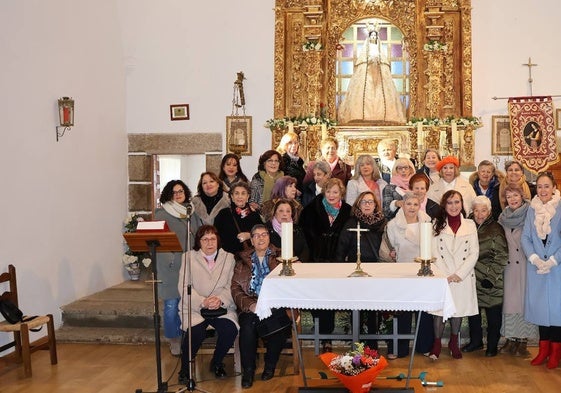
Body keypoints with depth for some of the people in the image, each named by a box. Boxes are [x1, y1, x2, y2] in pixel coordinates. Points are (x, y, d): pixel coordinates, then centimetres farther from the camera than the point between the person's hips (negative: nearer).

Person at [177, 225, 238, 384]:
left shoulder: (228, 258, 10)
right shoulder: (189, 257, 4)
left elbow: (231, 286, 2)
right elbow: (184, 287, -4)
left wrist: (220, 299, -19)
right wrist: (202, 301, -18)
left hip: (221, 307, 2)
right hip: (194, 307, -2)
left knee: (230, 329, -26)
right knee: (196, 331, -31)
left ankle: (216, 362, 5)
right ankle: (185, 368, -4)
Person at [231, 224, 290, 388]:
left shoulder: (280, 257, 15)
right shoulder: (243, 261, 17)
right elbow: (235, 289, 6)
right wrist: (250, 304, -11)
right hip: (251, 305, 1)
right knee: (248, 325, -31)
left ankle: (270, 365, -6)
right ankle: (248, 370, -15)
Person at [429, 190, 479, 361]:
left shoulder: (470, 225, 5)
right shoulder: (437, 224, 2)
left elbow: (474, 252, 0)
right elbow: (434, 252, -3)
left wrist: (459, 274, -10)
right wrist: (445, 275, -12)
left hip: (463, 277, 1)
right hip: (441, 276, -1)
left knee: (459, 309, 8)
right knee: (440, 309, -1)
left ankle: (454, 343, 24)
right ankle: (437, 343, 12)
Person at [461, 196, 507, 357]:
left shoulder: (496, 230, -8)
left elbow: (501, 257, -10)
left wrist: (491, 277, -15)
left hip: (491, 283, -4)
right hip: (472, 280, 5)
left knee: (493, 315, 4)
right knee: (472, 311, 12)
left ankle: (492, 345, 18)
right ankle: (475, 341, 27)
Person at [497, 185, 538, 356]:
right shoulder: (503, 217, 10)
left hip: (526, 265, -4)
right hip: (508, 265, 4)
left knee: (524, 300, -2)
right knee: (509, 300, 5)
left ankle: (523, 340, 6)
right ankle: (511, 339, 13)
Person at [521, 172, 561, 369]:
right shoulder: (532, 209, 4)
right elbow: (525, 237, 2)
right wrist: (534, 258, -11)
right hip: (536, 267, 3)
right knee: (539, 305, 7)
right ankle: (544, 349, 18)